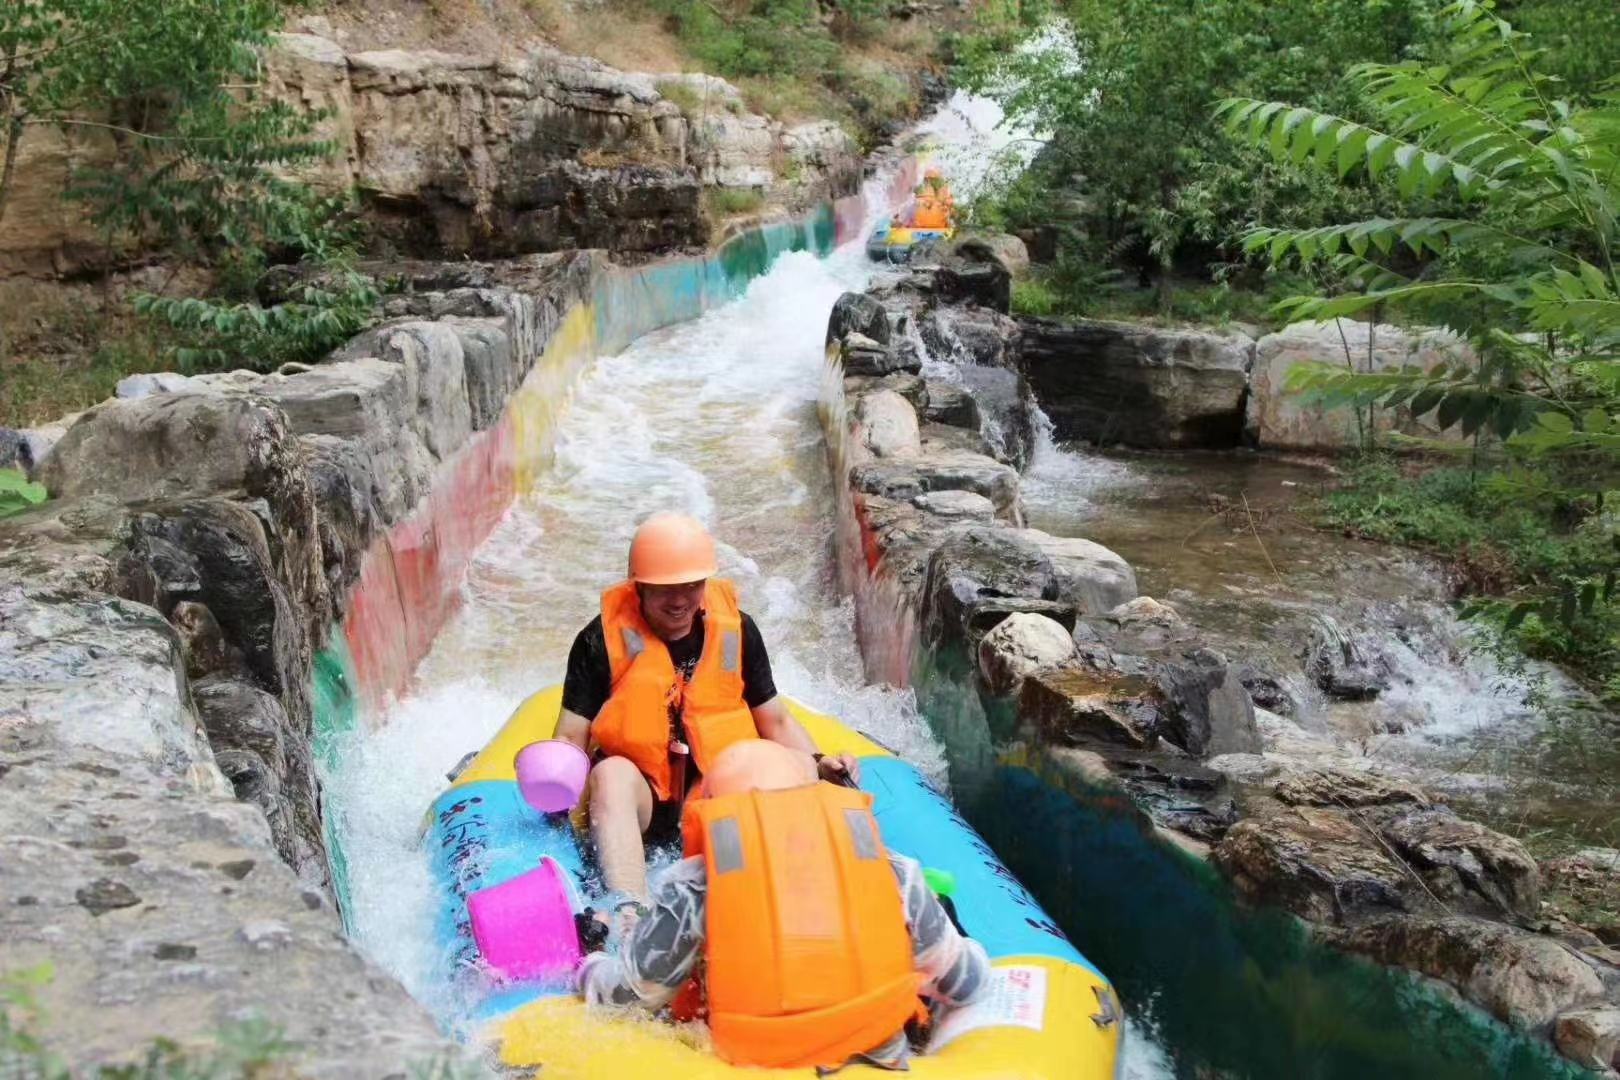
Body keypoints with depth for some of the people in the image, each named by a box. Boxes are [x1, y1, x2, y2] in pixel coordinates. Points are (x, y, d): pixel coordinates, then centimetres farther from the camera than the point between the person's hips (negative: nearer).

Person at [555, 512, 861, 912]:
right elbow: (571, 737, -1)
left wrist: (817, 763, -5)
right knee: (612, 772, -35)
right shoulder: (603, 639, -1)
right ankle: (629, 911, -54)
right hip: (636, 802, -2)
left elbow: (776, 721, 13)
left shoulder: (736, 629, 6)